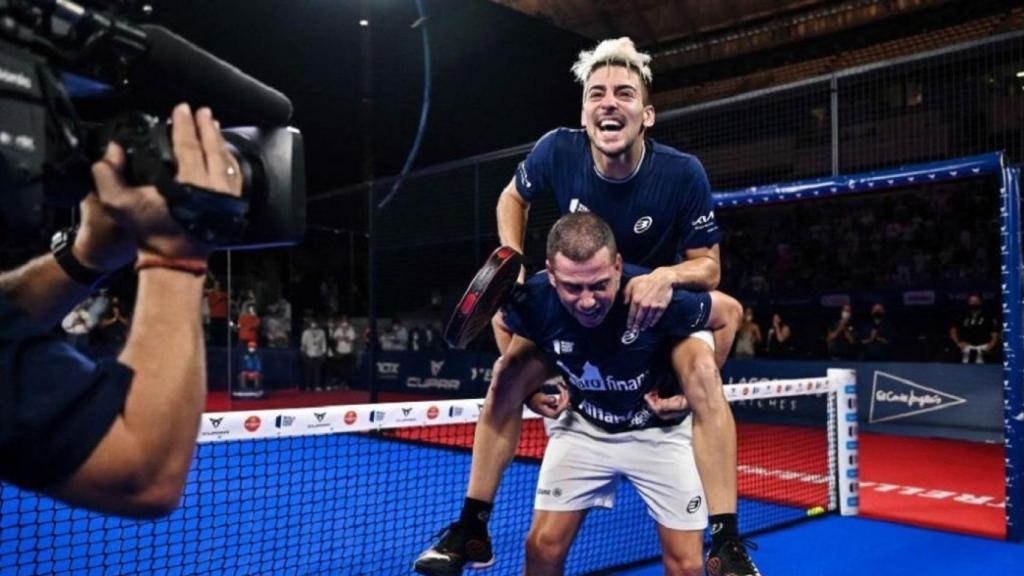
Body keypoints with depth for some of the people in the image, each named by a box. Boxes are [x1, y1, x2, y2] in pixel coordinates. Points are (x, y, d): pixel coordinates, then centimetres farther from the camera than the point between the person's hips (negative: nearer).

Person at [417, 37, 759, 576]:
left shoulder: (682, 174, -28)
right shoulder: (558, 151, -22)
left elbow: (709, 266, -18)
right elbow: (512, 198, 0)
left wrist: (668, 276, -40)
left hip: (662, 300, -2)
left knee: (702, 371, -30)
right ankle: (472, 526, 3)